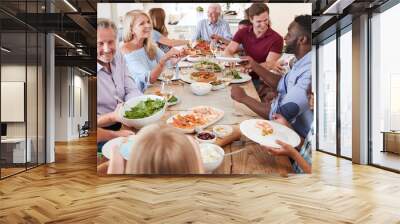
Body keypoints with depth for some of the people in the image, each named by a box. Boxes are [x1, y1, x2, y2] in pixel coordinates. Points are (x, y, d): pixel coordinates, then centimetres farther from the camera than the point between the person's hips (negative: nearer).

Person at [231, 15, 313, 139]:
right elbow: (281, 83, 16)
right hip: (289, 125, 8)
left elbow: (278, 113, -31)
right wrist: (254, 66, 5)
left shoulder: (308, 73, -30)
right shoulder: (303, 62, 1)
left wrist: (243, 98, -18)